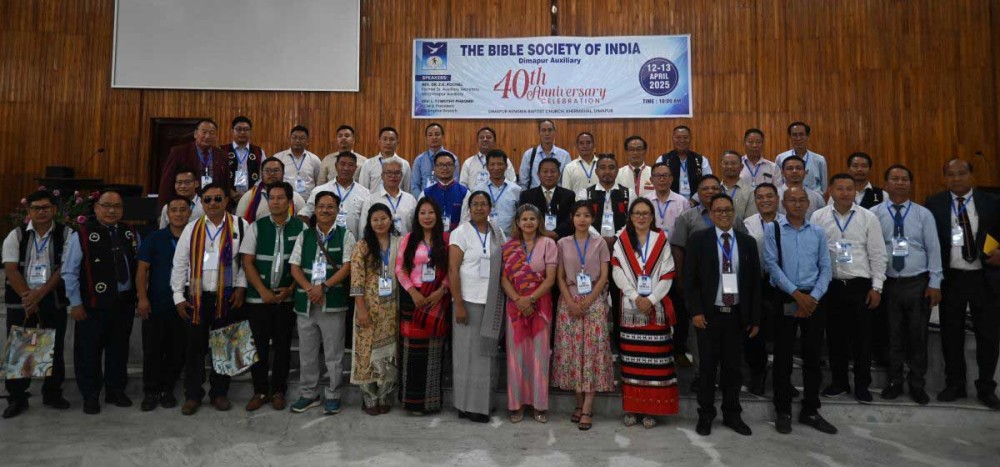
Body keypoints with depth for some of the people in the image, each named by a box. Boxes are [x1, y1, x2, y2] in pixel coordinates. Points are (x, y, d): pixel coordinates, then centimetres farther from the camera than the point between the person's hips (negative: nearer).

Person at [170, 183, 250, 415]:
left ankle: (219, 392, 23)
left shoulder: (240, 226, -1)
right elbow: (180, 263, 6)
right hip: (196, 297, 1)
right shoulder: (192, 229, 5)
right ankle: (192, 395, 19)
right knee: (195, 346, 6)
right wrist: (178, 296, 2)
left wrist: (241, 287, -6)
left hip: (227, 297, -1)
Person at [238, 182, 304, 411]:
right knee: (259, 346, 6)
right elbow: (247, 262, -1)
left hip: (287, 297, 0)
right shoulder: (256, 227, 2)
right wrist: (264, 291, -9)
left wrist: (290, 289, -10)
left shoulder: (300, 228, -1)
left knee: (283, 346, 8)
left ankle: (278, 391, 21)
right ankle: (260, 391, 21)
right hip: (258, 297, 1)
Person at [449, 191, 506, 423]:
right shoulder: (461, 233, -3)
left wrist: (504, 301, 1)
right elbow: (453, 271, -8)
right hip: (469, 302, -4)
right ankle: (468, 406, 13)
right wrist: (458, 304, -14)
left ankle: (482, 402, 20)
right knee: (469, 353, 3)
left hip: (493, 304, 4)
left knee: (486, 353, 8)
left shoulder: (498, 234, 9)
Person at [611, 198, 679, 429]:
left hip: (656, 307, 0)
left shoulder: (662, 241, 7)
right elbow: (617, 272, -2)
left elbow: (668, 276, 1)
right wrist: (635, 297, -13)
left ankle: (651, 409, 8)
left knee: (655, 358, 0)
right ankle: (631, 407, 11)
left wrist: (651, 299, -12)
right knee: (631, 359, 2)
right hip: (630, 307, 0)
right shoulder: (622, 241, 7)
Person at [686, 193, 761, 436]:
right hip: (709, 315, -2)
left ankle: (732, 414, 27)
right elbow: (690, 278, -4)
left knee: (733, 368, 12)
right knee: (707, 368, 8)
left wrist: (755, 317, 4)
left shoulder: (748, 242, 6)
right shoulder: (698, 239, -2)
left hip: (737, 315, 2)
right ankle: (705, 415, 22)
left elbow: (755, 281, 6)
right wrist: (696, 311, -11)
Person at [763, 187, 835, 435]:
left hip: (813, 300, 3)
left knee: (812, 356, 10)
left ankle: (810, 411, 24)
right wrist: (797, 294, -13)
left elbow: (825, 268, 5)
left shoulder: (818, 232, 9)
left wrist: (813, 297, -9)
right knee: (783, 356, 4)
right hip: (784, 299, -3)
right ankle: (783, 411, 17)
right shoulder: (772, 229, 0)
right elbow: (772, 265, -7)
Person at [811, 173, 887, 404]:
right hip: (831, 285, 1)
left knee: (862, 337, 6)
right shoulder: (818, 217, 0)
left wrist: (877, 287, -3)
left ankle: (862, 385, 20)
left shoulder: (868, 218, -1)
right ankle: (838, 381, 25)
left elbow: (878, 255, 0)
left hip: (860, 285, -1)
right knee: (835, 335, 11)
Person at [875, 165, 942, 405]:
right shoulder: (874, 213, -1)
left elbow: (934, 249, 1)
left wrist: (935, 283, -4)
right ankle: (895, 382, 25)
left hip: (918, 284, 1)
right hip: (888, 284, 0)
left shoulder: (923, 214, 2)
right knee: (893, 336, 9)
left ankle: (917, 385, 24)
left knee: (918, 336, 9)